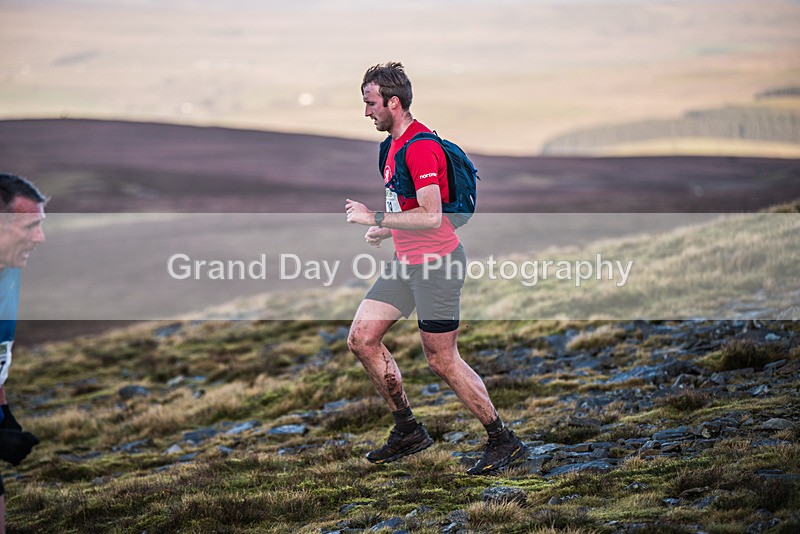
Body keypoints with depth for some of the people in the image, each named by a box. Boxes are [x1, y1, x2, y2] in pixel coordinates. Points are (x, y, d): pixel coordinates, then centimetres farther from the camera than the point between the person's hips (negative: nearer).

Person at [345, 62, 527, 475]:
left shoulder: (420, 146, -19)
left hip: (435, 262, -10)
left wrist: (375, 218, -21)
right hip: (405, 262, 10)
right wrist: (388, 231, 13)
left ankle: (503, 440, 7)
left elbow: (431, 217, -26)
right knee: (361, 339, 5)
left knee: (441, 361, -5)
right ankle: (408, 431, 16)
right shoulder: (394, 143, 14)